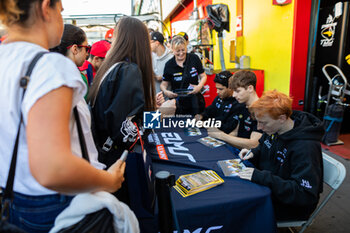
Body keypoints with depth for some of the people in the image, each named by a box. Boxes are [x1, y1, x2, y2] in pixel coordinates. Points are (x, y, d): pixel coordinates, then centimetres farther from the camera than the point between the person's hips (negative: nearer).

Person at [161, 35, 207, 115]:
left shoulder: (194, 58, -2)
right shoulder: (169, 65, -4)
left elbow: (203, 76, 5)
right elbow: (164, 84, 2)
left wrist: (199, 86, -14)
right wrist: (165, 91, -20)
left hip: (195, 100, 1)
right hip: (178, 102, -1)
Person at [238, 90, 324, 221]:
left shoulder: (305, 147, -30)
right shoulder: (274, 129, -5)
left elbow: (306, 195, -31)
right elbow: (264, 147, 17)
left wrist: (263, 177, -35)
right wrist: (253, 153, -7)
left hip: (291, 205, -7)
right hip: (269, 187, 8)